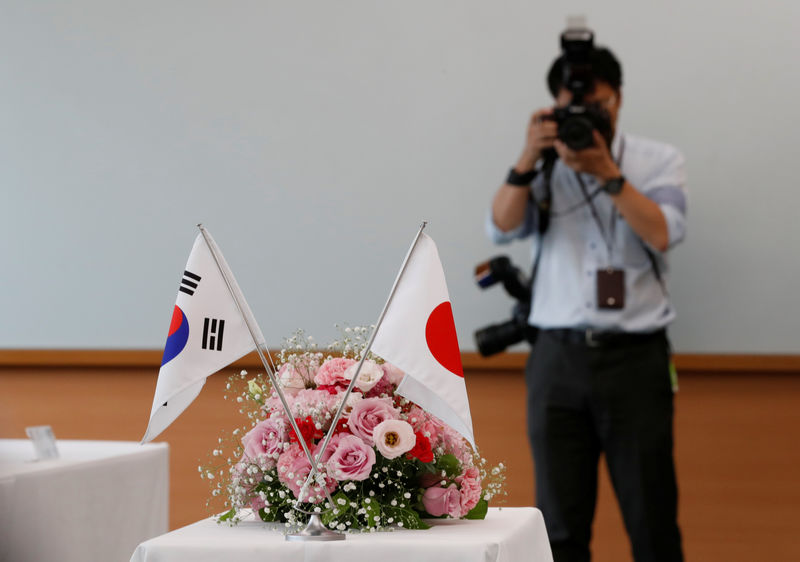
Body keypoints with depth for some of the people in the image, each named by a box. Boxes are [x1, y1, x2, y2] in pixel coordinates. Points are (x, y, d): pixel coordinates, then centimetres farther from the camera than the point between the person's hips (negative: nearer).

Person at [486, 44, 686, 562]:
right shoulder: (544, 168, 9)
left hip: (635, 356, -1)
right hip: (558, 358, 1)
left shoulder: (659, 160, 6)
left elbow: (663, 234, -9)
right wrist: (528, 158, -16)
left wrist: (608, 173, -18)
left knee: (652, 517, 1)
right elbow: (502, 228, -5)